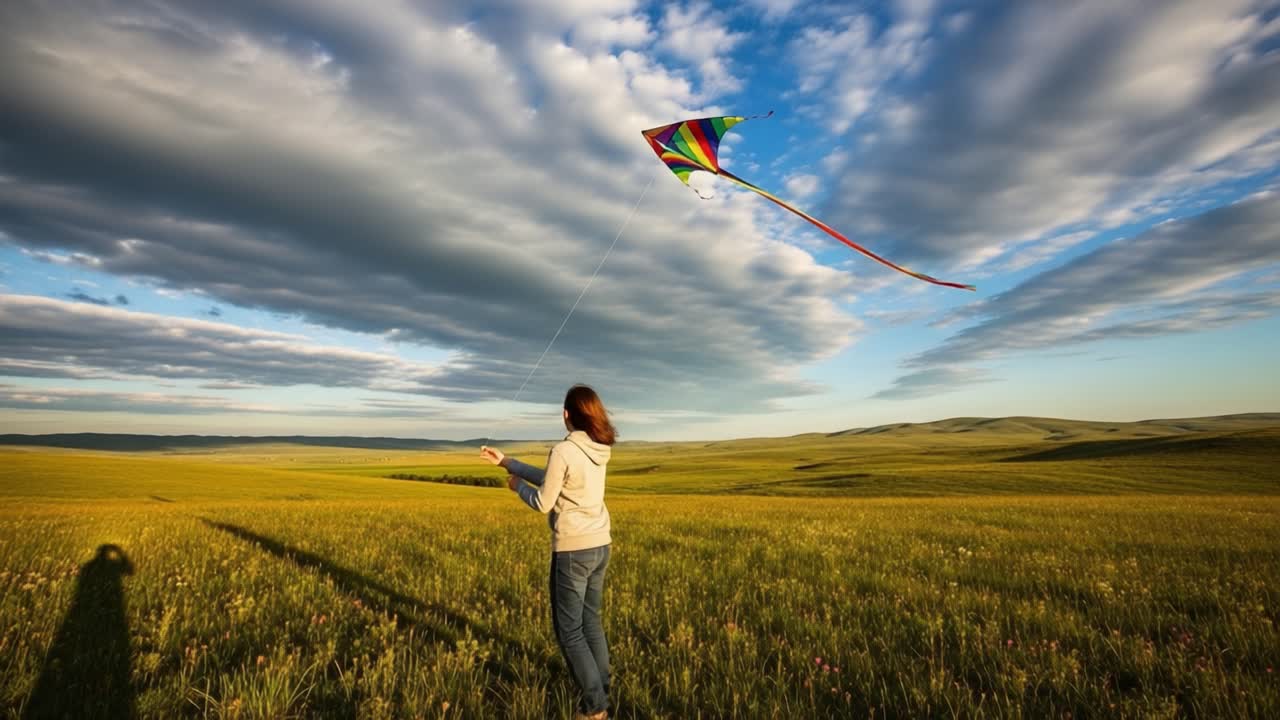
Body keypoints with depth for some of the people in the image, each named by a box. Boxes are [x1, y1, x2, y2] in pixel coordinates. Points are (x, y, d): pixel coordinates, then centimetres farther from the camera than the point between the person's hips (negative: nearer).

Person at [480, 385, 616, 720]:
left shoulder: (563, 451, -20)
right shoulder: (599, 450, 4)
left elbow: (543, 502, -12)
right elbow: (551, 479, 11)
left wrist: (518, 486, 8)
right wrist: (506, 461, 15)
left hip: (572, 550, -8)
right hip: (600, 545, 8)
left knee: (569, 630, 7)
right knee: (590, 622, 20)